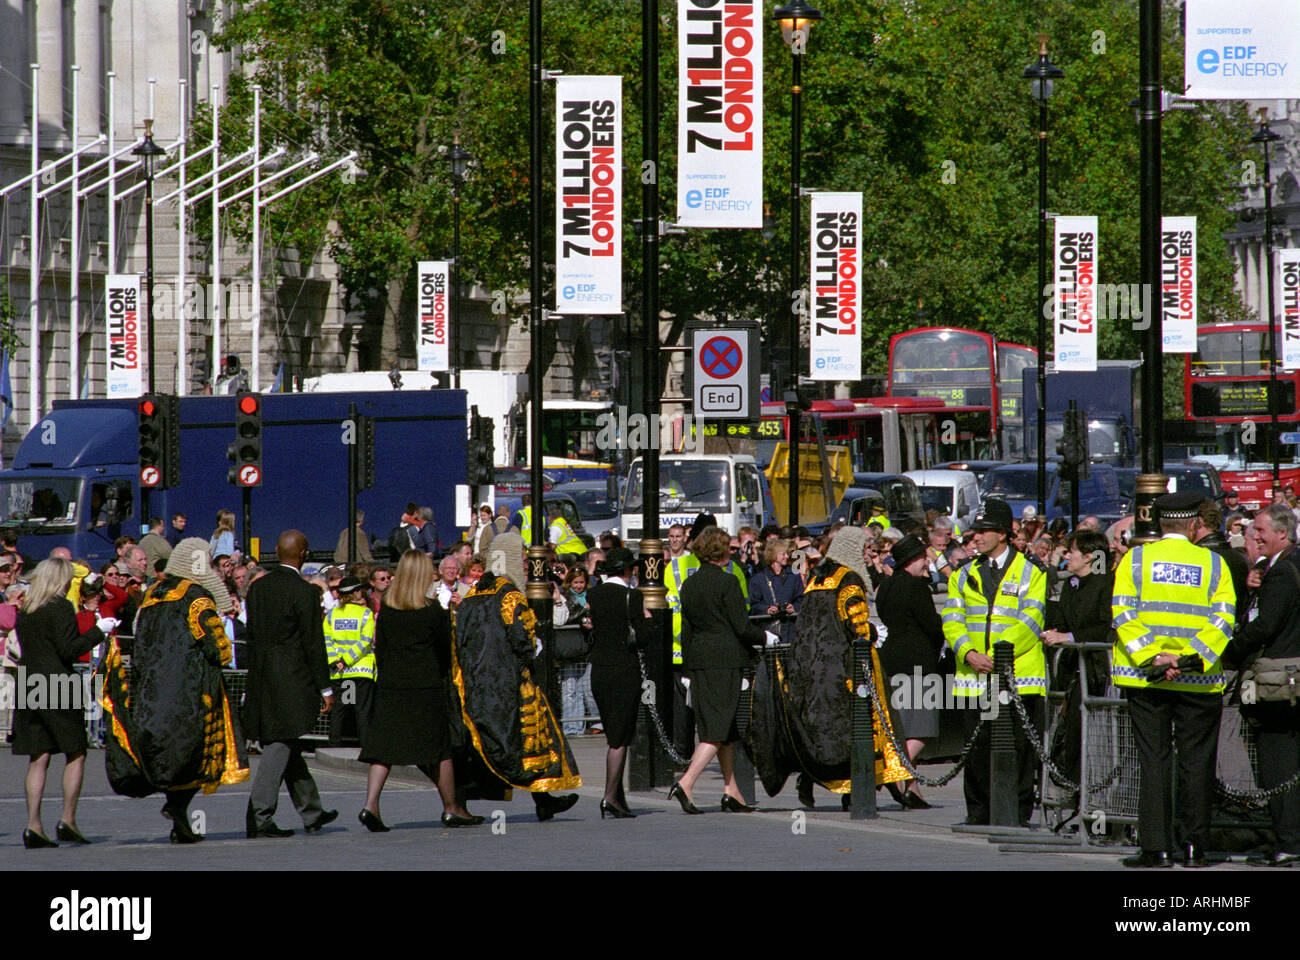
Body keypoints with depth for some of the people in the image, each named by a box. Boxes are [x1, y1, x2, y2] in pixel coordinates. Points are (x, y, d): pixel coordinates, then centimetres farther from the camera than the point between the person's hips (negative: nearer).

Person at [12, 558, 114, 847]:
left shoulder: (24, 612, 11)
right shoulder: (61, 608, -9)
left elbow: (25, 650, 15)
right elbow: (68, 650, -14)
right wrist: (98, 632, -6)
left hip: (29, 687, 6)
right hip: (58, 686, -6)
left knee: (39, 758, 6)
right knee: (76, 754, 4)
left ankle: (33, 826, -2)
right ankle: (67, 821, -2)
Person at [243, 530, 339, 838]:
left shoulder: (257, 587, 7)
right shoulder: (304, 592, -13)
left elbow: (251, 634, 13)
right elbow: (314, 643, -12)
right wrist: (325, 688, -6)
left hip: (262, 681, 7)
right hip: (292, 680, -7)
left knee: (288, 747, 15)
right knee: (280, 747, -6)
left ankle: (312, 812, 26)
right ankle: (259, 818, -10)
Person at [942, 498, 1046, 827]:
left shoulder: (1030, 574, 2)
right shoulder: (964, 575, 15)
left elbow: (1030, 623, -7)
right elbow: (952, 620, 8)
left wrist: (998, 656, -16)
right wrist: (969, 654, -10)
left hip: (1019, 675, -4)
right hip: (974, 677, 4)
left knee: (1018, 748, -4)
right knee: (977, 747, 4)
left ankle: (1018, 812, 3)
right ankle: (978, 812, 13)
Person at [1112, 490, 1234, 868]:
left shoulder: (1136, 559, 3)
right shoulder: (1213, 563, 2)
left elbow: (1123, 614, -7)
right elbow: (1222, 619, -8)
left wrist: (1151, 658, -12)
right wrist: (1192, 659, -13)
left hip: (1146, 677, 0)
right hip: (1200, 680, 0)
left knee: (1153, 760, 2)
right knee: (1196, 762, 6)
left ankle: (1157, 847, -2)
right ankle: (1193, 846, 7)